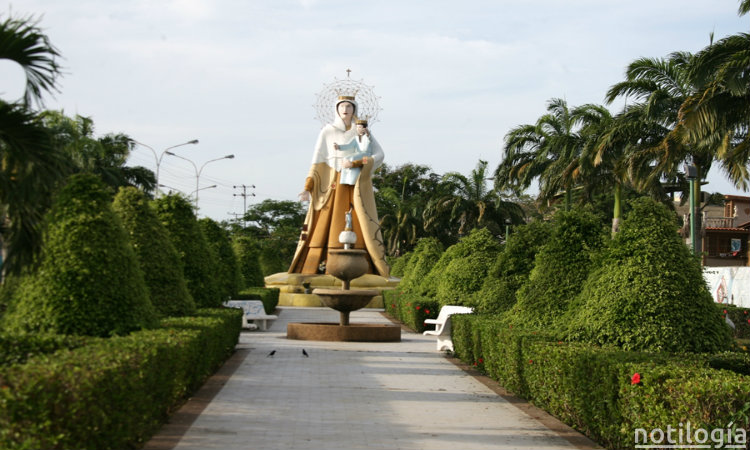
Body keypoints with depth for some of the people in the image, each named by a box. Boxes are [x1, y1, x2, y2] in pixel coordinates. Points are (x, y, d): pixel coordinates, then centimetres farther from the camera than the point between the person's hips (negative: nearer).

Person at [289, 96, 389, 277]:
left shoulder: (363, 132, 7)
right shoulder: (327, 131, 5)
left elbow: (379, 155, -4)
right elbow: (317, 161, 2)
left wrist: (355, 163, -17)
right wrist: (308, 188, -9)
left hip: (356, 187, 1)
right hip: (332, 186, -1)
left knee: (359, 226, -7)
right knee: (325, 226, -7)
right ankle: (321, 268, -7)